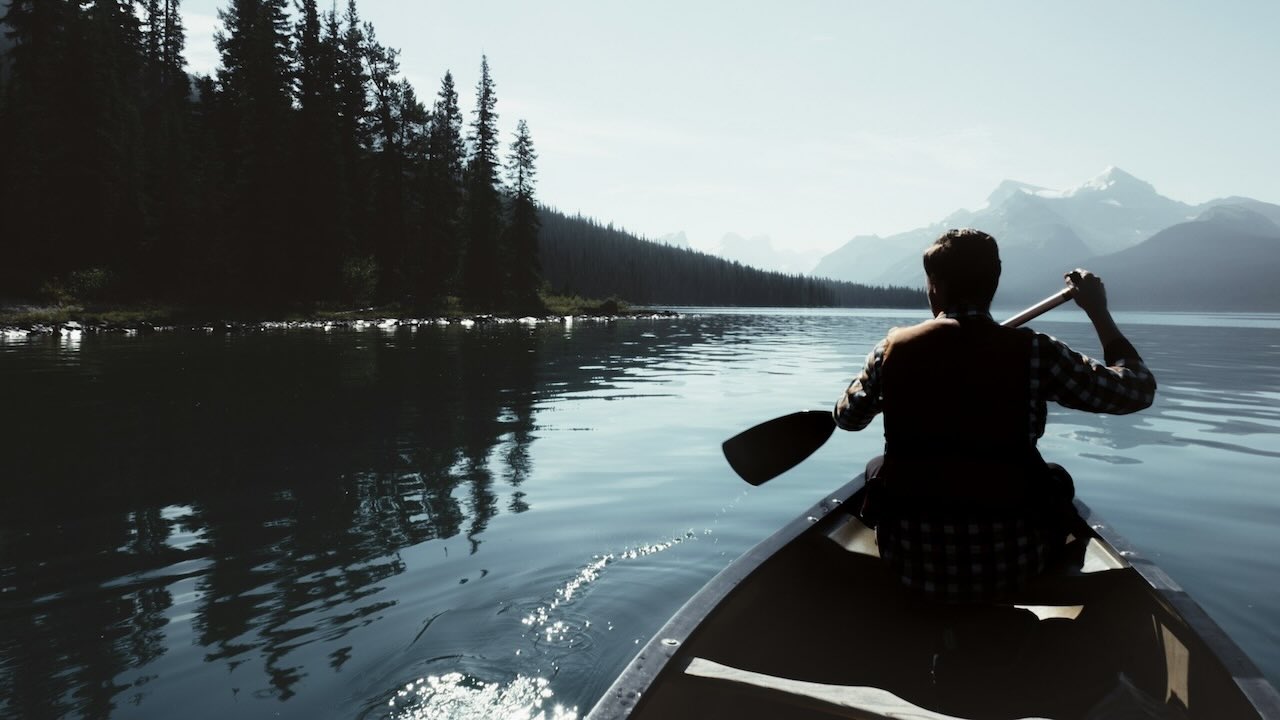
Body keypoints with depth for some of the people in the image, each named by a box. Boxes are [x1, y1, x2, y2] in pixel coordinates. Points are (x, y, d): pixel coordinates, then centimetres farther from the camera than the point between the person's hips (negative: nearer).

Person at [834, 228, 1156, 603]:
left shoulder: (894, 348, -6)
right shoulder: (1033, 352, -11)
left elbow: (847, 416, 10)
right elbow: (1139, 389, 1)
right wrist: (1098, 311, 12)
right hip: (1007, 565, 0)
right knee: (1057, 478, 31)